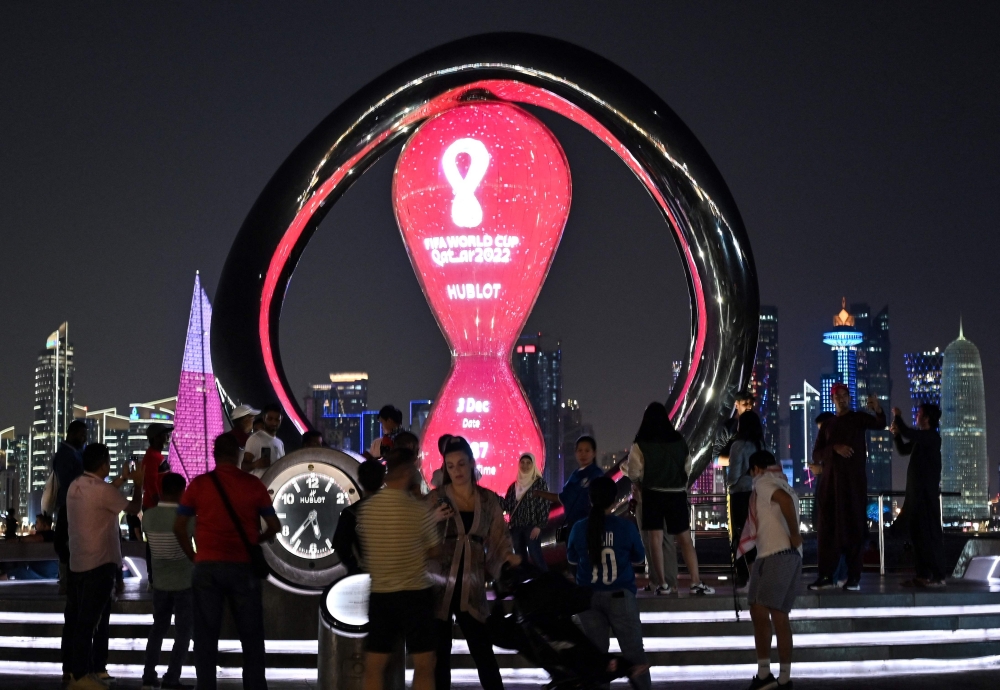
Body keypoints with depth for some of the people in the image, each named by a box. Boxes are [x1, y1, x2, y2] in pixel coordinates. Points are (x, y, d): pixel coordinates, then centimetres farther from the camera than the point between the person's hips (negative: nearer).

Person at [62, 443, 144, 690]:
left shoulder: (75, 487, 7)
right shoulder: (103, 490, -17)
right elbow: (134, 508, -5)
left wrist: (120, 481, 28)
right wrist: (138, 484, 10)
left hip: (77, 562, 9)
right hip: (98, 563, -9)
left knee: (75, 617, 13)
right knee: (89, 620, -5)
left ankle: (70, 669, 19)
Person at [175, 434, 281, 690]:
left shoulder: (199, 484, 0)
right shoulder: (253, 484, 0)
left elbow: (179, 527, 1)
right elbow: (274, 526, 5)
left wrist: (193, 556, 12)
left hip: (207, 566, 0)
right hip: (243, 566, 0)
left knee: (206, 634, 7)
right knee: (251, 634, 9)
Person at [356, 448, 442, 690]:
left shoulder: (366, 508, -2)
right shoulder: (419, 509, -13)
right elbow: (434, 550, -1)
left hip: (380, 593, 3)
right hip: (415, 593, -3)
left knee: (374, 665, 8)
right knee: (424, 664, 6)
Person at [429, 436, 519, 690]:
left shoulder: (489, 500, 8)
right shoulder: (436, 498, 1)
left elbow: (499, 538, 9)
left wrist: (509, 557, -9)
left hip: (471, 588, 1)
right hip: (439, 586, -1)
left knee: (483, 651, 2)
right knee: (439, 653, 4)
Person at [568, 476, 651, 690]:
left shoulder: (579, 528, -5)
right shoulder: (626, 527, -10)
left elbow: (572, 559, 11)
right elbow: (638, 559, 5)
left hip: (589, 597, 2)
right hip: (620, 595, -2)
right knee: (633, 651, 4)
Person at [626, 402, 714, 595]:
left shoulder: (641, 445, -7)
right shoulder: (679, 441, 4)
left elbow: (634, 474, -8)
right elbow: (687, 469, 9)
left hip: (652, 494, -3)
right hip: (677, 494, 3)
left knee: (655, 538, 3)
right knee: (685, 539, 7)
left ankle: (662, 584, 1)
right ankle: (696, 583, 3)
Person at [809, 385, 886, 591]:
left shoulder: (858, 418, 4)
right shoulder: (827, 425, 14)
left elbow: (880, 424, -17)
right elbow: (816, 455, 7)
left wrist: (878, 409, -39)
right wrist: (834, 448, -12)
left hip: (854, 480, -4)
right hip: (830, 480, 4)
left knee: (853, 526, -4)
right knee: (827, 528, 3)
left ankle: (854, 577, -4)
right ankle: (826, 576, 7)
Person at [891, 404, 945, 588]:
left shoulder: (932, 436, -12)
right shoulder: (920, 438, 16)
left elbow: (908, 433, -26)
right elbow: (903, 450, 28)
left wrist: (897, 417, -11)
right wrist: (896, 433, 12)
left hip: (927, 493, -10)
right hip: (917, 492, 10)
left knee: (930, 533, -9)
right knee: (918, 534, 8)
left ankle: (938, 576, -9)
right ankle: (923, 575, 10)